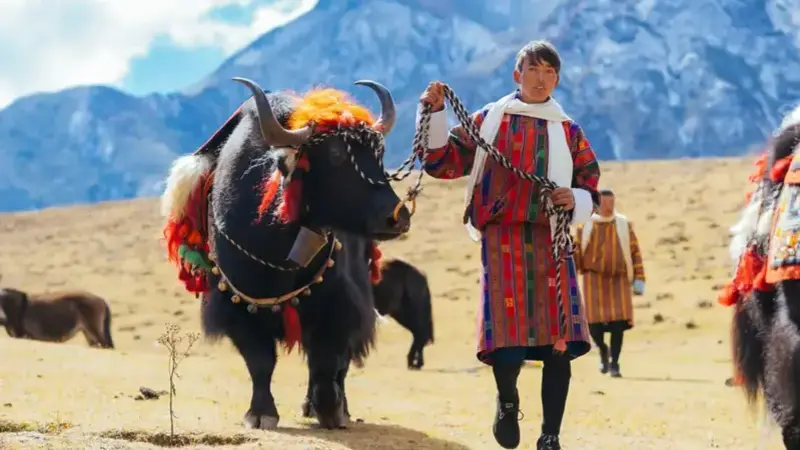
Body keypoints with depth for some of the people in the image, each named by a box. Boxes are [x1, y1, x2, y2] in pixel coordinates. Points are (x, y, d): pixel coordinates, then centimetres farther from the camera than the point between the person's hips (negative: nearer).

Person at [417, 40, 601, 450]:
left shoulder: (568, 132, 12)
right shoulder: (489, 120, 11)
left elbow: (591, 193, 15)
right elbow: (443, 162, 9)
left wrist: (575, 200, -7)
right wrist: (434, 113, 0)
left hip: (551, 240, 2)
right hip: (502, 239, -2)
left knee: (559, 344, -6)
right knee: (506, 345, -13)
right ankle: (508, 402, 21)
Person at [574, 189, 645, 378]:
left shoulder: (624, 224, 4)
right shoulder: (585, 225, 3)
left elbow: (635, 251, 5)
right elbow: (576, 252, 5)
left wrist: (639, 279, -1)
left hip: (618, 280, 1)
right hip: (593, 279, 0)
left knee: (618, 323, -7)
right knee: (594, 321, -8)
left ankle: (614, 364, 5)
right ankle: (602, 349, 24)